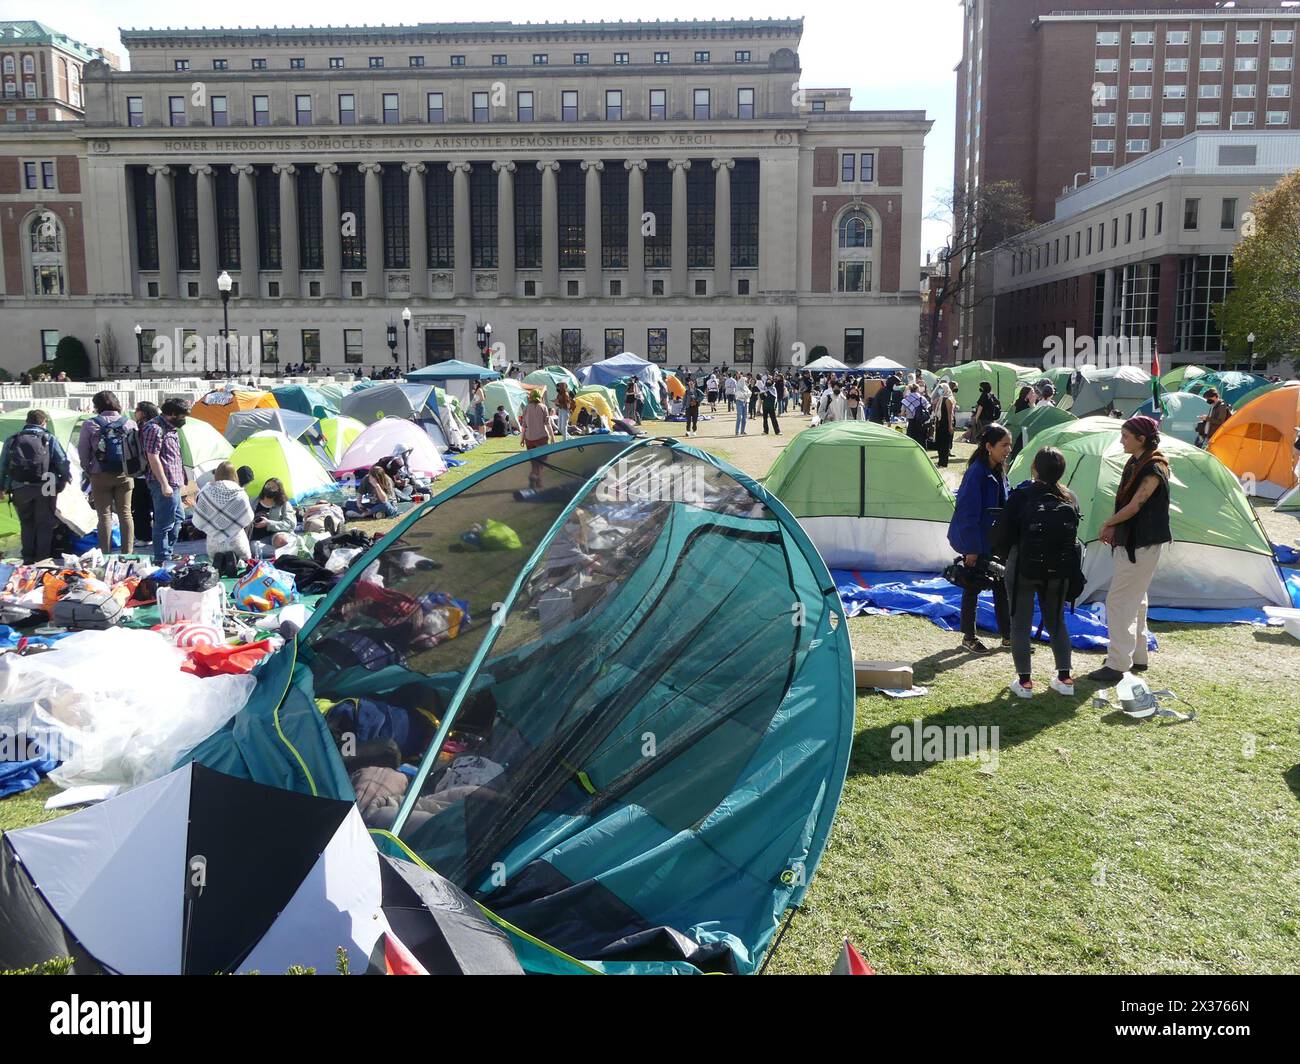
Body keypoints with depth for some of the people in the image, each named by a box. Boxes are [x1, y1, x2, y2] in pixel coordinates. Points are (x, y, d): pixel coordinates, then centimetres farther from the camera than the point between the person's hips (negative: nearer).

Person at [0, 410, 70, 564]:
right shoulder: (49, 438, 4)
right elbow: (63, 460, 0)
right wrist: (67, 478, 16)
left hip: (20, 489, 3)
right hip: (44, 488, -3)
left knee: (26, 524, 15)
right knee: (45, 524, 7)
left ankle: (28, 558, 17)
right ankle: (42, 559, 6)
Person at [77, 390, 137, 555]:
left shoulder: (90, 425, -6)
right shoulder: (130, 424, -1)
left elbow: (83, 452, -3)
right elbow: (138, 451, 2)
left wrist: (88, 471, 11)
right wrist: (131, 472, 11)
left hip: (100, 476, -2)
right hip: (125, 475, 2)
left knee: (105, 515, 3)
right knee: (125, 513, 9)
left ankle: (105, 554, 3)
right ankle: (128, 553, 9)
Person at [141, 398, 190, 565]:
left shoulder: (171, 428, 15)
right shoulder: (155, 429, -15)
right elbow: (153, 458, -19)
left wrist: (180, 479, 22)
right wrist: (164, 484, -21)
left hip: (174, 482, 11)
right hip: (164, 483, -11)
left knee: (177, 518, 18)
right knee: (164, 522, -6)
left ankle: (169, 553, 28)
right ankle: (162, 560, -1)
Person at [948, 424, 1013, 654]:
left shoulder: (999, 471, 7)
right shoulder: (977, 472, -19)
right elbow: (968, 512, -21)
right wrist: (971, 548, -21)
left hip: (995, 540, 8)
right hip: (976, 542, -8)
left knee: (1001, 586, 12)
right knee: (973, 588, 4)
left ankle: (1007, 635, 23)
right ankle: (968, 637, 17)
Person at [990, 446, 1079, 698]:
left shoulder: (1021, 496, -12)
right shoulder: (1070, 499, 1)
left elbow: (1003, 531, -8)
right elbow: (1074, 535, 7)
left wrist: (1002, 554, 11)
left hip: (1023, 570, -4)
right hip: (1059, 572, 4)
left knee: (1020, 623, 6)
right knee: (1056, 621, 18)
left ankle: (1024, 681, 8)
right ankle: (1064, 678, 20)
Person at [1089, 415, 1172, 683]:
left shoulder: (1154, 469, -18)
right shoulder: (1134, 463, 10)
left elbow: (1134, 506, -20)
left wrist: (1107, 524, -6)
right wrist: (1114, 528, 5)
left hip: (1144, 545, -10)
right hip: (1130, 541, 10)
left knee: (1119, 601, -9)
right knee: (1135, 599, 18)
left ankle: (1117, 666, -5)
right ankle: (1137, 657, 29)